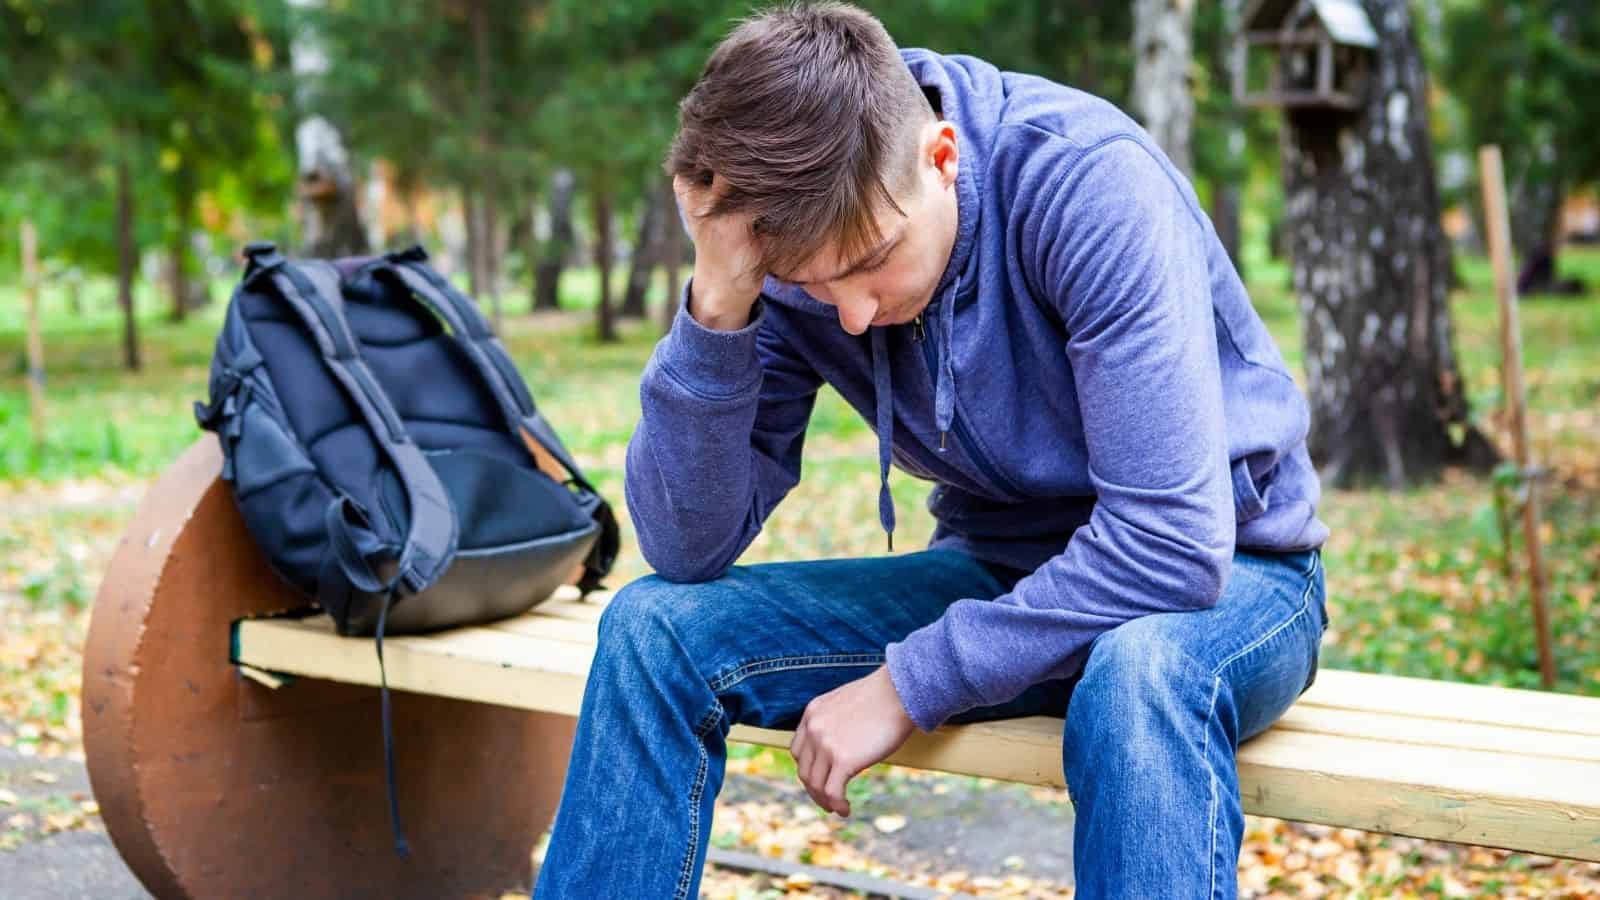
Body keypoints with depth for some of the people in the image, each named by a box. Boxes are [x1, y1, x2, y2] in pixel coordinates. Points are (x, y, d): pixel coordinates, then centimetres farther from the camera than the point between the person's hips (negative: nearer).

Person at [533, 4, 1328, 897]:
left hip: (1222, 572, -4)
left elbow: (1172, 543, -30)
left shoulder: (1090, 180, -27)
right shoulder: (798, 243, -12)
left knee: (1138, 682, -41)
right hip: (1003, 576, 5)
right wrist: (717, 304, -28)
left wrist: (908, 686, -26)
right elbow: (688, 550, -15)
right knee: (655, 626, -12)